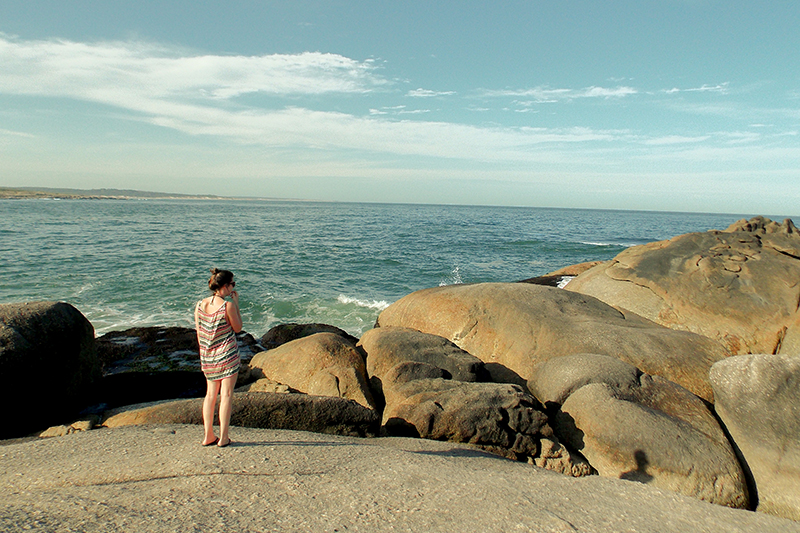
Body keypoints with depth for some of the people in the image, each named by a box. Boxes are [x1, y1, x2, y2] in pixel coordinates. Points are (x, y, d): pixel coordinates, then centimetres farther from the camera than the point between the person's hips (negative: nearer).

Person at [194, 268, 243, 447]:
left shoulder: (200, 305, 1)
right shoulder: (228, 305, -16)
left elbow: (199, 333, 7)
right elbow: (238, 328, -3)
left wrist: (204, 353, 19)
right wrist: (236, 304, -2)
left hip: (207, 357, 6)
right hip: (227, 354, -6)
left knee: (210, 394, 16)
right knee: (226, 394, 3)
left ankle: (208, 436, 19)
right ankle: (223, 437, 7)